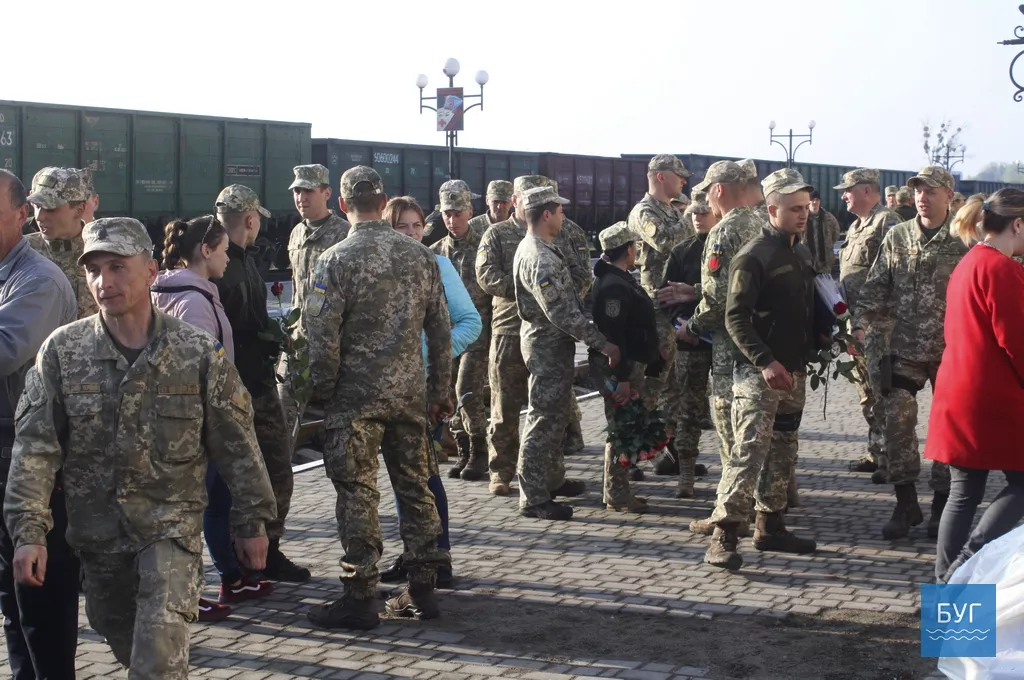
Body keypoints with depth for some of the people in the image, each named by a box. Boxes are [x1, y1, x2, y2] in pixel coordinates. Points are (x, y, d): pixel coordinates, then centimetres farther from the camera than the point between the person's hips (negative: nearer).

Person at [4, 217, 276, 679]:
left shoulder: (197, 352, -6)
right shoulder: (62, 351, -4)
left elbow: (235, 444, 1)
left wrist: (251, 521, 4)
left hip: (171, 524, -3)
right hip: (96, 531, 3)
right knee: (120, 636, 17)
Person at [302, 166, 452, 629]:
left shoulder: (335, 261, -10)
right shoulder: (420, 256, 5)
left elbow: (322, 337, -12)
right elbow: (440, 331, 9)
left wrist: (323, 392, 1)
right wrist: (440, 392, 17)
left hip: (356, 394, -5)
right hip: (410, 391, 5)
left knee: (357, 494, 1)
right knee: (415, 487, 13)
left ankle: (360, 597, 6)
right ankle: (422, 589, 19)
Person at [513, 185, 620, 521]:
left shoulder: (535, 249, 11)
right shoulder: (540, 259, -23)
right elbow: (561, 312, -27)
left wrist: (593, 336, 15)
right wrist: (601, 343, -22)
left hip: (552, 343, 11)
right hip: (548, 345, -11)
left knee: (555, 416, 21)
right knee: (545, 420, -4)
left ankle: (553, 479, 35)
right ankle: (533, 498, 2)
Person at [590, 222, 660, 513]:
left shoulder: (621, 280, 15)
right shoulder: (613, 286, -20)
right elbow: (613, 335, -25)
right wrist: (622, 377, -26)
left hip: (630, 366, 11)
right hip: (619, 368, -11)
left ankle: (619, 491, 23)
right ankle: (617, 495, 3)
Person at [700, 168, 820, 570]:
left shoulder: (802, 254, 15)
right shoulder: (754, 255, -12)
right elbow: (735, 318, -18)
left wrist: (811, 353, 14)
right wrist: (765, 362, -25)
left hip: (794, 371, 9)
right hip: (759, 372, -8)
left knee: (783, 453, 14)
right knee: (749, 452, -13)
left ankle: (770, 527, 25)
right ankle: (723, 538, -12)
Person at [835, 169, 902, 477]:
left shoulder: (887, 223, -11)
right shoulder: (855, 227, 19)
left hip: (879, 322, -10)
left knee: (882, 392, -9)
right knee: (866, 391, 14)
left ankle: (890, 458, -4)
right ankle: (876, 451, 22)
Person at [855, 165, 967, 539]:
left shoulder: (963, 241, -4)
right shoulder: (896, 237, 6)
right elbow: (876, 286, 8)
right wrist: (861, 323, -5)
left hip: (949, 350, -2)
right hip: (905, 348, 3)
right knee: (897, 421, -2)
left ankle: (941, 505, 19)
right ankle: (906, 504, 11)